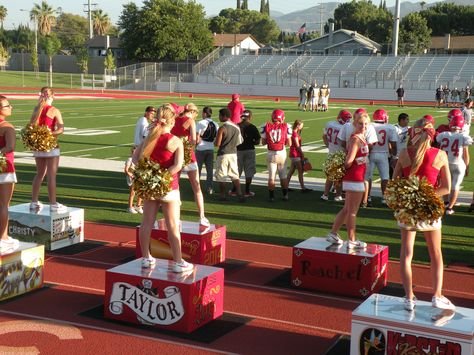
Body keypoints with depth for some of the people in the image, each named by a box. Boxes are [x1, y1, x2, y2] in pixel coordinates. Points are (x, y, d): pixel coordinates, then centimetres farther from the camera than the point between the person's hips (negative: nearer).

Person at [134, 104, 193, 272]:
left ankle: (146, 258, 21)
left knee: (147, 222, 12)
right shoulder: (175, 141, -13)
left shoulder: (149, 137, 2)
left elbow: (135, 158, 1)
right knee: (173, 226, 2)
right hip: (168, 187, -5)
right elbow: (178, 165, -24)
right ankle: (178, 262, 8)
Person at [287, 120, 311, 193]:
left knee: (291, 171, 13)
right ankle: (303, 188, -1)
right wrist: (302, 154, -8)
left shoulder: (295, 133, 14)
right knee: (300, 171, -4)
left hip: (293, 154, 10)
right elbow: (297, 145, -13)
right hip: (295, 154, -10)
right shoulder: (295, 133, -16)